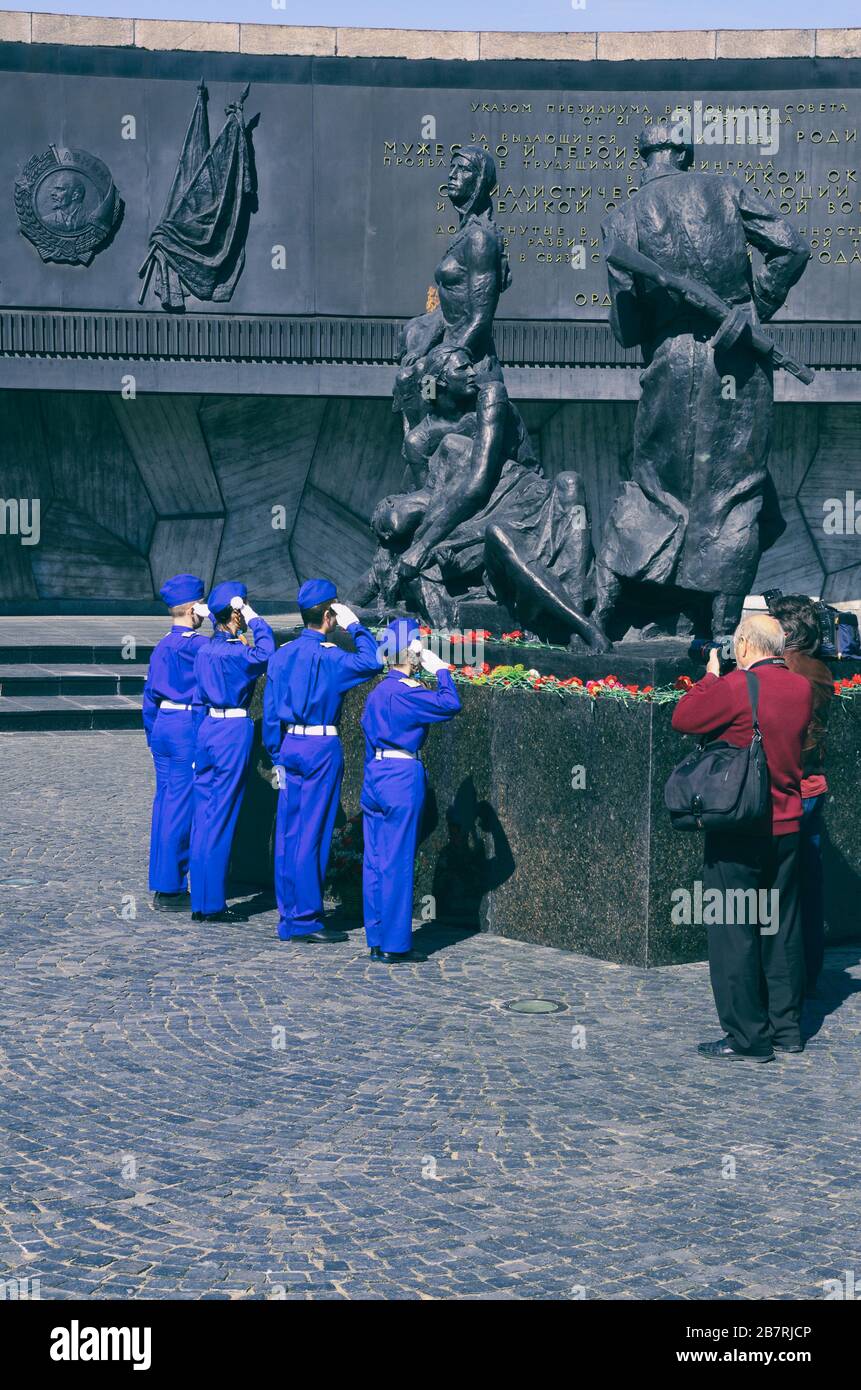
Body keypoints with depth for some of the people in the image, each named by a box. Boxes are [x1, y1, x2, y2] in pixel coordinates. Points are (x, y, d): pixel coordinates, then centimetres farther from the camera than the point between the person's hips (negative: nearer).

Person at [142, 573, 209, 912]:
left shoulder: (162, 646, 12)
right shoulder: (195, 645, -13)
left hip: (162, 727, 9)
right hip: (189, 729, -9)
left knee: (164, 803, 13)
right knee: (180, 807, -3)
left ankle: (161, 887, 19)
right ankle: (171, 890, 1)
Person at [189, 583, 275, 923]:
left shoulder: (205, 650, 9)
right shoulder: (235, 652, -15)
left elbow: (198, 701, 13)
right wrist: (256, 621, -8)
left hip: (207, 729, 8)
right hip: (234, 732, -8)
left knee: (203, 816, 10)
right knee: (221, 818, -2)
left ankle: (200, 901, 16)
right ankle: (212, 904, 2)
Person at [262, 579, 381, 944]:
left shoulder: (283, 654, 8)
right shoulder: (327, 656, -12)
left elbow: (270, 709, 10)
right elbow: (371, 662, -24)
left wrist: (276, 757, 15)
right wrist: (354, 626, -10)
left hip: (289, 746, 7)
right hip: (321, 748, -7)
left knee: (288, 832, 9)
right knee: (312, 834, -3)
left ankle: (289, 918, 15)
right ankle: (306, 921, 1)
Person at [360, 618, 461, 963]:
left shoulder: (377, 691, 14)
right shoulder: (405, 691, -14)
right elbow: (449, 705, -21)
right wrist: (441, 670, -6)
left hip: (374, 777, 9)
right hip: (403, 779, -9)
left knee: (375, 860, 9)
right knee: (398, 861, -4)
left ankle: (377, 940, 15)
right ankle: (395, 945, 0)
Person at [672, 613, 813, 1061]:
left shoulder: (734, 687, -17)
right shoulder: (801, 688, 3)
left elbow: (682, 719, -6)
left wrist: (710, 676, 6)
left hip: (738, 831, -6)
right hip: (787, 827, 6)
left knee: (735, 933, 1)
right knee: (783, 930, 14)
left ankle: (748, 1037, 3)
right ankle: (787, 1029, 21)